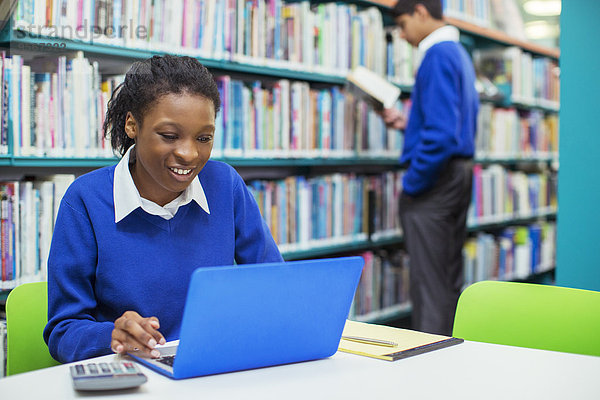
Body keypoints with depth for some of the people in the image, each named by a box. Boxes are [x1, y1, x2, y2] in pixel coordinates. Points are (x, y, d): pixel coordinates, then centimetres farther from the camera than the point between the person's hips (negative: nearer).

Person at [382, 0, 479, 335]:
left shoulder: (438, 54, -14)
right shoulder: (461, 55, 17)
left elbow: (442, 133, -22)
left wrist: (412, 184, -15)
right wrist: (407, 123, 18)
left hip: (435, 179, -10)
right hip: (461, 173, 10)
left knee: (429, 281, -5)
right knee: (450, 278, 15)